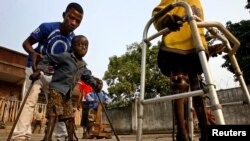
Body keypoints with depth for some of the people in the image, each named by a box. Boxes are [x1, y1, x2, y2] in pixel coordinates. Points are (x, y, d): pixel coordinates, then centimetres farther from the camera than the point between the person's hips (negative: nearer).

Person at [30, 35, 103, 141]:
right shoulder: (66, 56, -11)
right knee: (54, 114, -19)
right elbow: (47, 59, -6)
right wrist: (39, 70, -15)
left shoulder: (83, 65, 11)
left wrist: (95, 84, 4)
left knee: (70, 117, 12)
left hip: (68, 94, 8)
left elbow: (87, 77, 20)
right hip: (56, 89, -8)